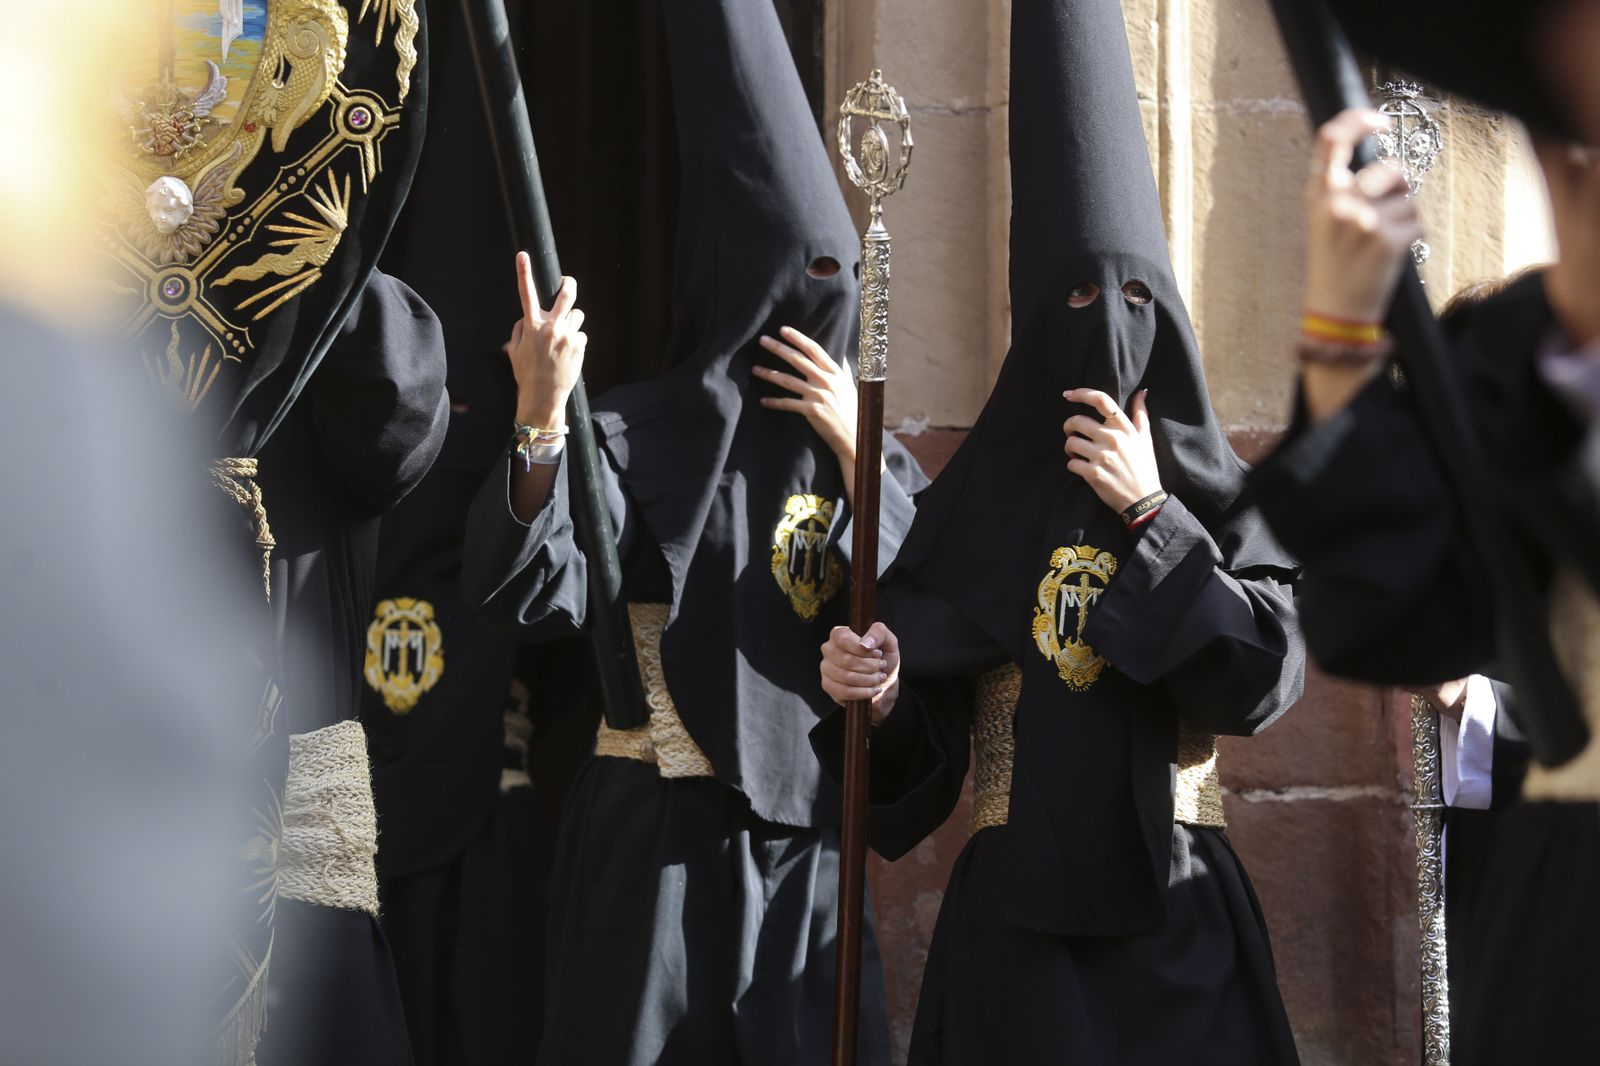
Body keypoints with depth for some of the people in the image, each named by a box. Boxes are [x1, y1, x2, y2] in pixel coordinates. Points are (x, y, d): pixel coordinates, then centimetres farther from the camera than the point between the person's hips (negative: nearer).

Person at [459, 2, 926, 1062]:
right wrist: (540, 416, -35)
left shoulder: (863, 446, 10)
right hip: (659, 840, -4)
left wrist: (855, 459, -6)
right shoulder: (638, 436, -5)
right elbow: (535, 588, -20)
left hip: (807, 836, 4)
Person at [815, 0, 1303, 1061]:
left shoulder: (1217, 495, 5)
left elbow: (1266, 677, -10)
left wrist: (1150, 515, -10)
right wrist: (877, 694, -19)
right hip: (1020, 904, 0)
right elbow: (927, 735, 4)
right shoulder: (976, 497, 5)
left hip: (1177, 904, 0)